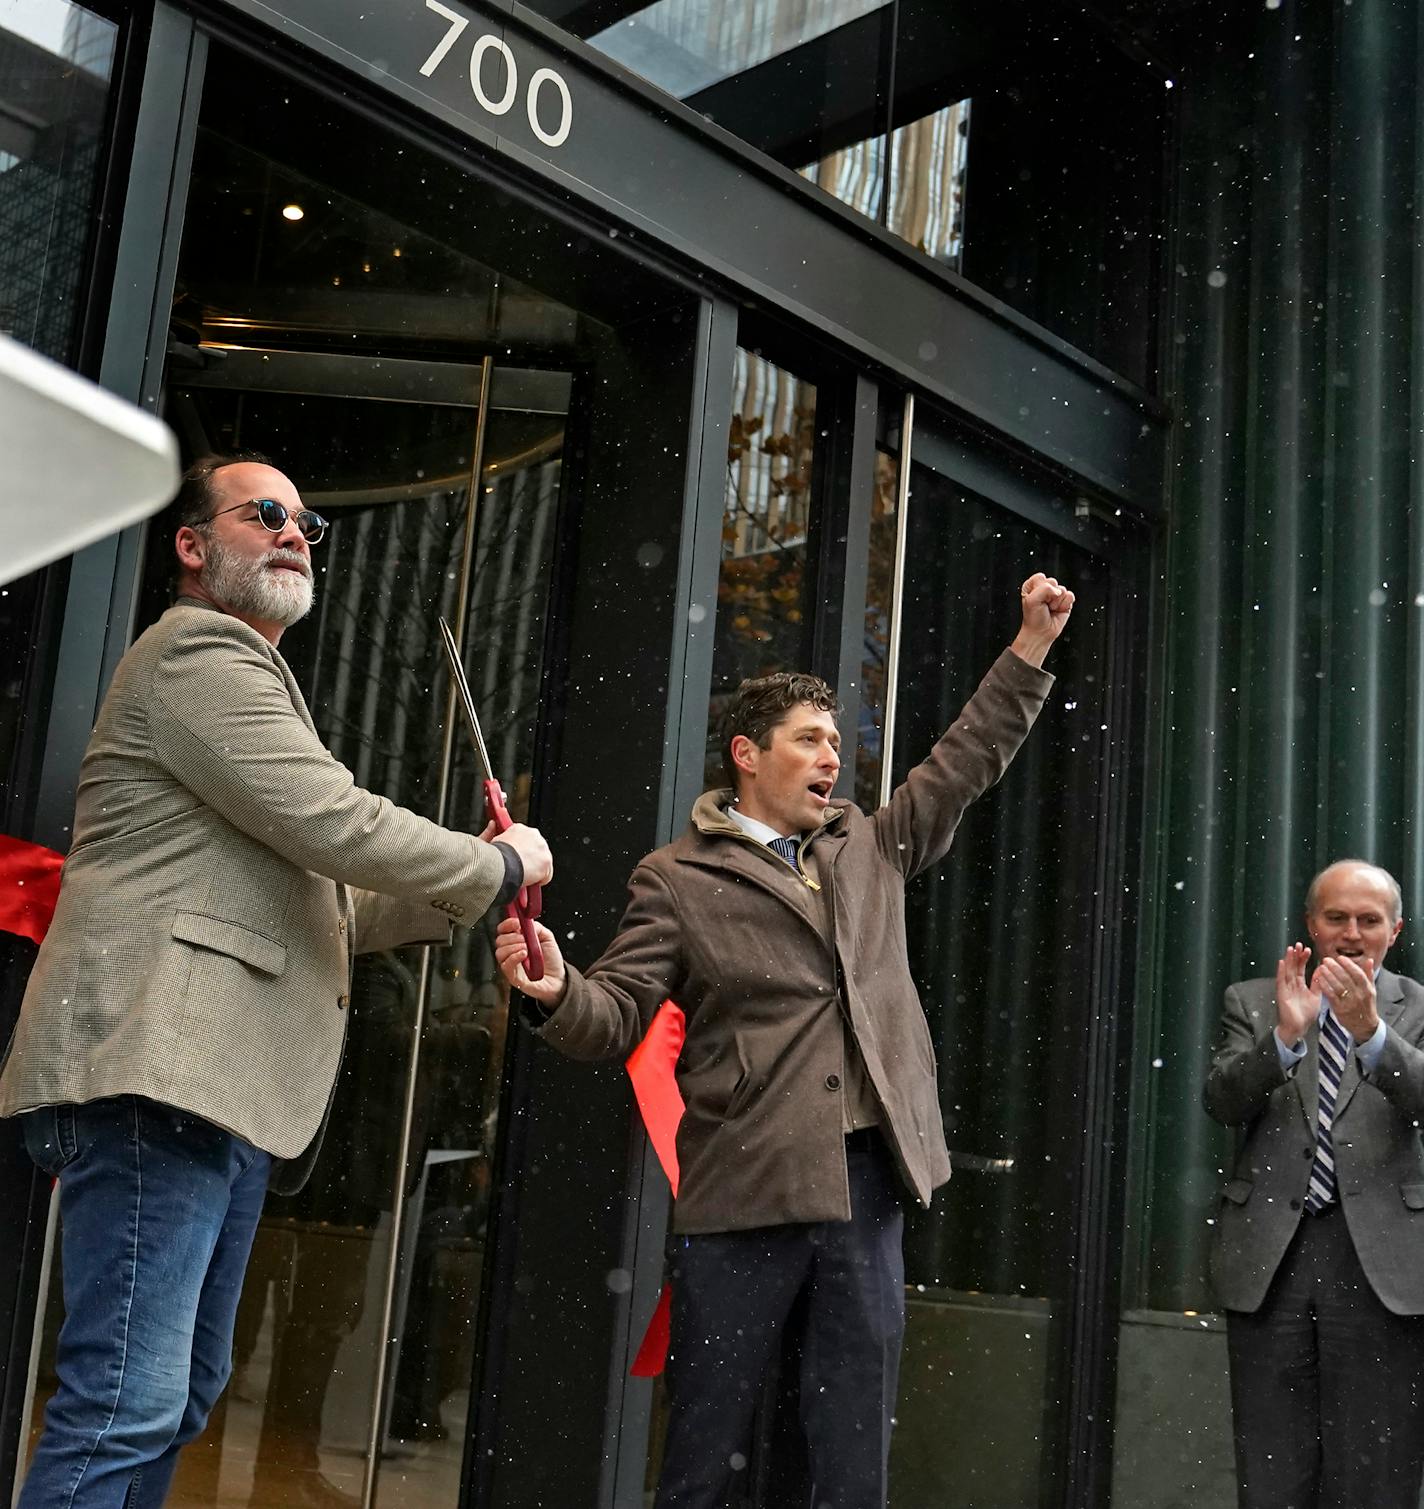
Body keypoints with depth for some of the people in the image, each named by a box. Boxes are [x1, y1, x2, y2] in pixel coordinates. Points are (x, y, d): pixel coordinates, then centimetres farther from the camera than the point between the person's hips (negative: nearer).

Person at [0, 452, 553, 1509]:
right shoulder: (198, 649, -4)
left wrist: (457, 896, 17)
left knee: (182, 1396, 13)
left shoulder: (245, 676, 30)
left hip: (230, 1095, 11)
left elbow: (315, 908, 30)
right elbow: (337, 825, -14)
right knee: (130, 1403, -14)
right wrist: (501, 866, 0)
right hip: (162, 1070, -11)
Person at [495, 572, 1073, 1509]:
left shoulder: (870, 850, 17)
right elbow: (617, 1019, -3)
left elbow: (966, 763, 24)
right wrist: (559, 991, -25)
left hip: (868, 1184, 4)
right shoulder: (677, 880, 2)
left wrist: (1032, 646, 19)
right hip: (744, 1191, -4)